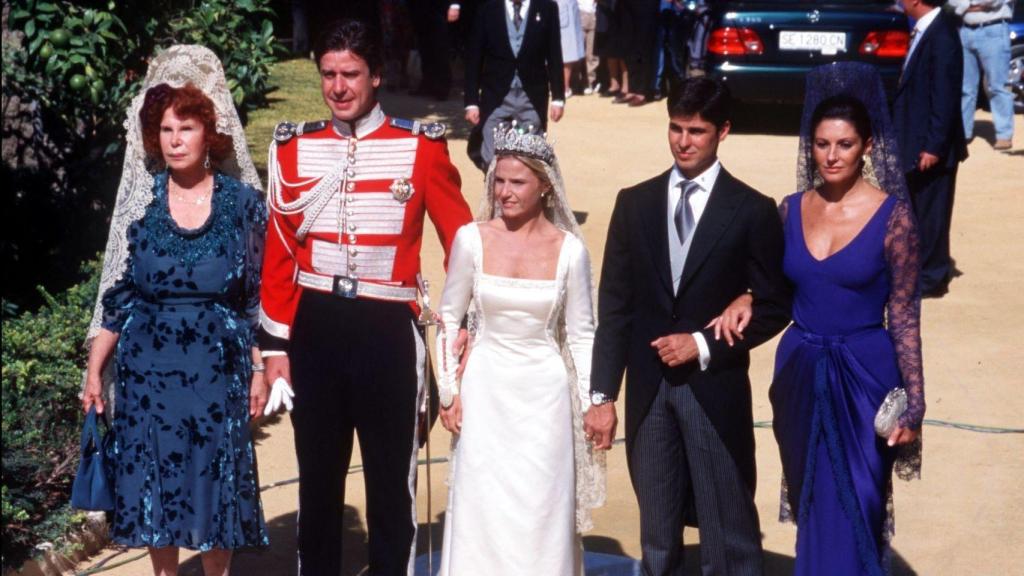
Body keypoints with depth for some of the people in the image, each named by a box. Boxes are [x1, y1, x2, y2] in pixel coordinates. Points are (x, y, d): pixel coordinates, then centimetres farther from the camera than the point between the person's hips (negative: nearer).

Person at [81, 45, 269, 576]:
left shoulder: (242, 202, -2)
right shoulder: (141, 203, 1)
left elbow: (257, 297, 2)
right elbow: (117, 295, 4)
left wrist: (259, 371, 0)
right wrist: (94, 371, 2)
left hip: (218, 368, -1)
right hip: (148, 370, 1)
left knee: (216, 479, 5)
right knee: (153, 480, 8)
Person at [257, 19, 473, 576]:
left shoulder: (421, 148, -4)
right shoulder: (294, 148, 2)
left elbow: (461, 240, 1)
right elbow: (279, 254, 4)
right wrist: (275, 345, 2)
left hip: (388, 330, -2)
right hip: (314, 328, 2)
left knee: (392, 480, 9)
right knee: (317, 476, 14)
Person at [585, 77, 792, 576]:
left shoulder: (752, 211, -3)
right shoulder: (635, 203, 5)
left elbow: (774, 308, -1)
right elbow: (613, 305, 5)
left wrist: (704, 345, -12)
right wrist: (602, 395, 1)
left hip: (716, 391, -3)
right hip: (648, 390, 3)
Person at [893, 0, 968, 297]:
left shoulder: (942, 36, -21)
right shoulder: (924, 30, 9)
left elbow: (945, 97, -21)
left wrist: (934, 146, -20)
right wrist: (902, 137, 17)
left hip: (931, 148, -9)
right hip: (917, 142, 9)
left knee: (930, 212, 2)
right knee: (918, 212, 17)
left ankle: (931, 278, 12)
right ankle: (922, 269, 28)